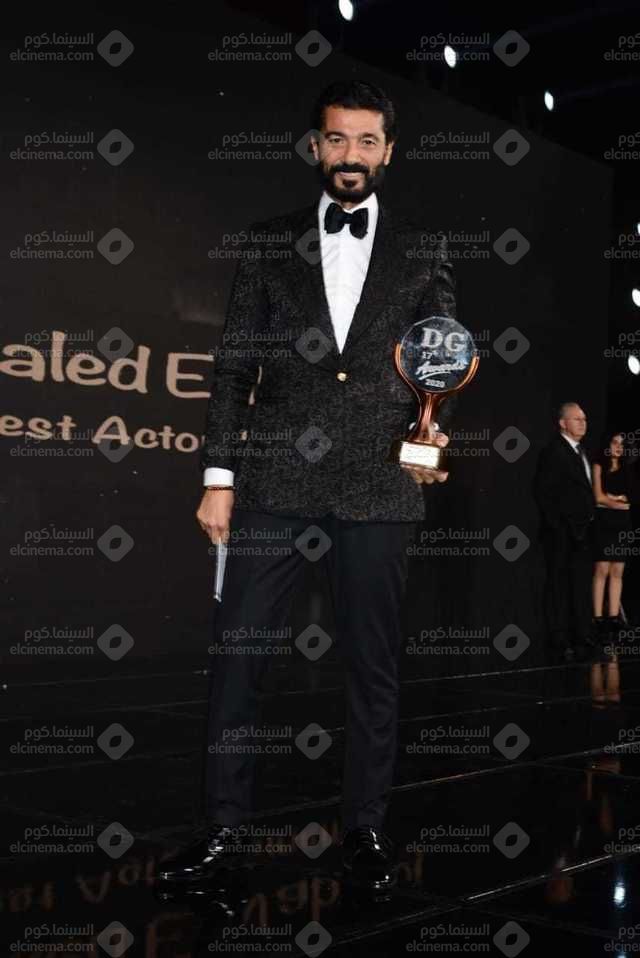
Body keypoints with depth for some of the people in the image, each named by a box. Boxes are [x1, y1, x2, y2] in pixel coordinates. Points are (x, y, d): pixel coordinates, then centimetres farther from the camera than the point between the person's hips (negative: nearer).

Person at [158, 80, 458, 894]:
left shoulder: (424, 252, 10)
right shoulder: (268, 243, 10)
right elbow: (234, 365, 7)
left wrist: (433, 433, -11)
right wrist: (218, 475, 1)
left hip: (377, 490, 0)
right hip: (273, 482, 1)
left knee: (372, 666, 7)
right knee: (235, 657, 2)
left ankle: (365, 828, 22)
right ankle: (221, 828, 15)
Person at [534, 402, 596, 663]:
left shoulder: (581, 452, 16)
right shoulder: (553, 452, -11)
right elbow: (542, 491, -16)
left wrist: (587, 522, 9)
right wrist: (558, 525, -17)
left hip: (581, 532, 9)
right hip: (561, 533, -8)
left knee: (581, 585, 12)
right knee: (559, 587, -2)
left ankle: (583, 639, 19)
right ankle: (562, 643, 3)